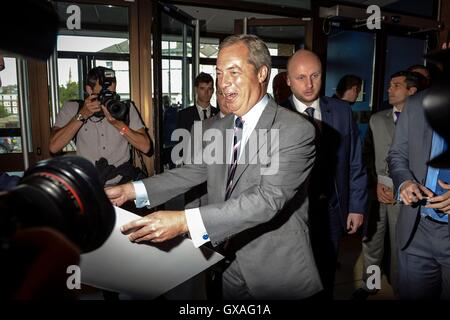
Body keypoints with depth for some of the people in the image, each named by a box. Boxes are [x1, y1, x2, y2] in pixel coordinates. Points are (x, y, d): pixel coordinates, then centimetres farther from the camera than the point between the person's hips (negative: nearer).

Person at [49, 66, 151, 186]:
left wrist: (116, 122, -15)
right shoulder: (72, 108, 4)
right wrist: (82, 115, -13)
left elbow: (145, 147, -6)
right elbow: (54, 147, -9)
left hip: (123, 182, 0)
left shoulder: (126, 108, 4)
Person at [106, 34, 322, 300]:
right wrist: (130, 191, -5)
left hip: (278, 272, -5)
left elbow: (268, 199, -28)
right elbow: (194, 171, 6)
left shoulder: (296, 130, -19)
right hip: (230, 264, 5)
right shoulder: (219, 129, 4)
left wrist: (184, 222, -36)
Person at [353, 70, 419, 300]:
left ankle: (398, 289, 24)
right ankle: (368, 285, 25)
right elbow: (368, 155, 9)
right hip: (376, 189, 3)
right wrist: (376, 184, -1)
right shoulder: (377, 119, 11)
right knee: (371, 239, 8)